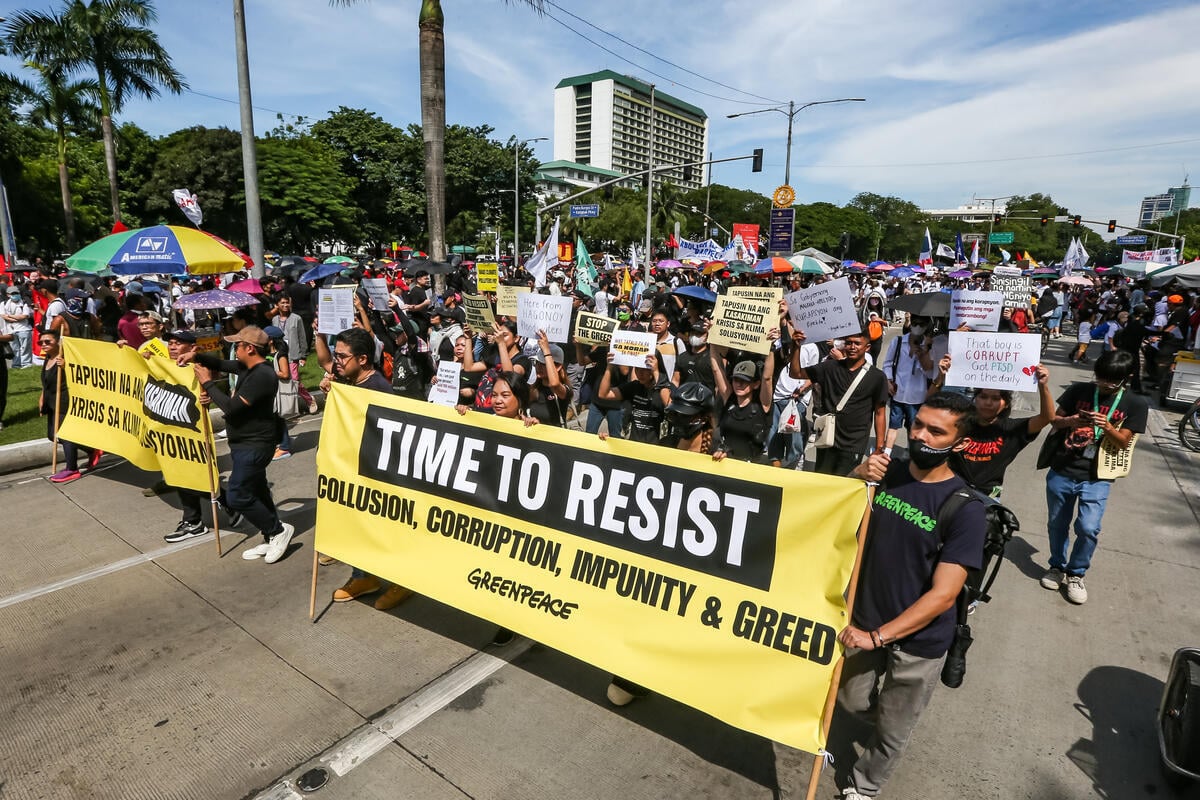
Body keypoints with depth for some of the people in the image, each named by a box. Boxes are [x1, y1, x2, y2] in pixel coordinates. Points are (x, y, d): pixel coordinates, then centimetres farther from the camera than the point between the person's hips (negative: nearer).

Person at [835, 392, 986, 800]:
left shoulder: (964, 507, -21)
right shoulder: (886, 471, -10)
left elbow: (943, 594, -22)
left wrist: (878, 636, -24)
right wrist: (857, 477, -21)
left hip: (919, 642, -3)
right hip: (864, 620, 3)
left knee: (891, 732, 19)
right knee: (851, 701, 23)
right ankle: (890, 711, 55)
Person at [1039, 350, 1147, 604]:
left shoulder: (1135, 404, -1)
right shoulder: (1078, 390, 0)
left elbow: (1123, 442, -3)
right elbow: (1054, 420, 5)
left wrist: (1107, 427, -22)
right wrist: (1070, 421, -17)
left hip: (1096, 478, -1)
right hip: (1061, 472, 1)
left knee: (1088, 528, -11)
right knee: (1056, 524, 12)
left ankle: (1076, 574, 13)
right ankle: (1057, 566, 34)